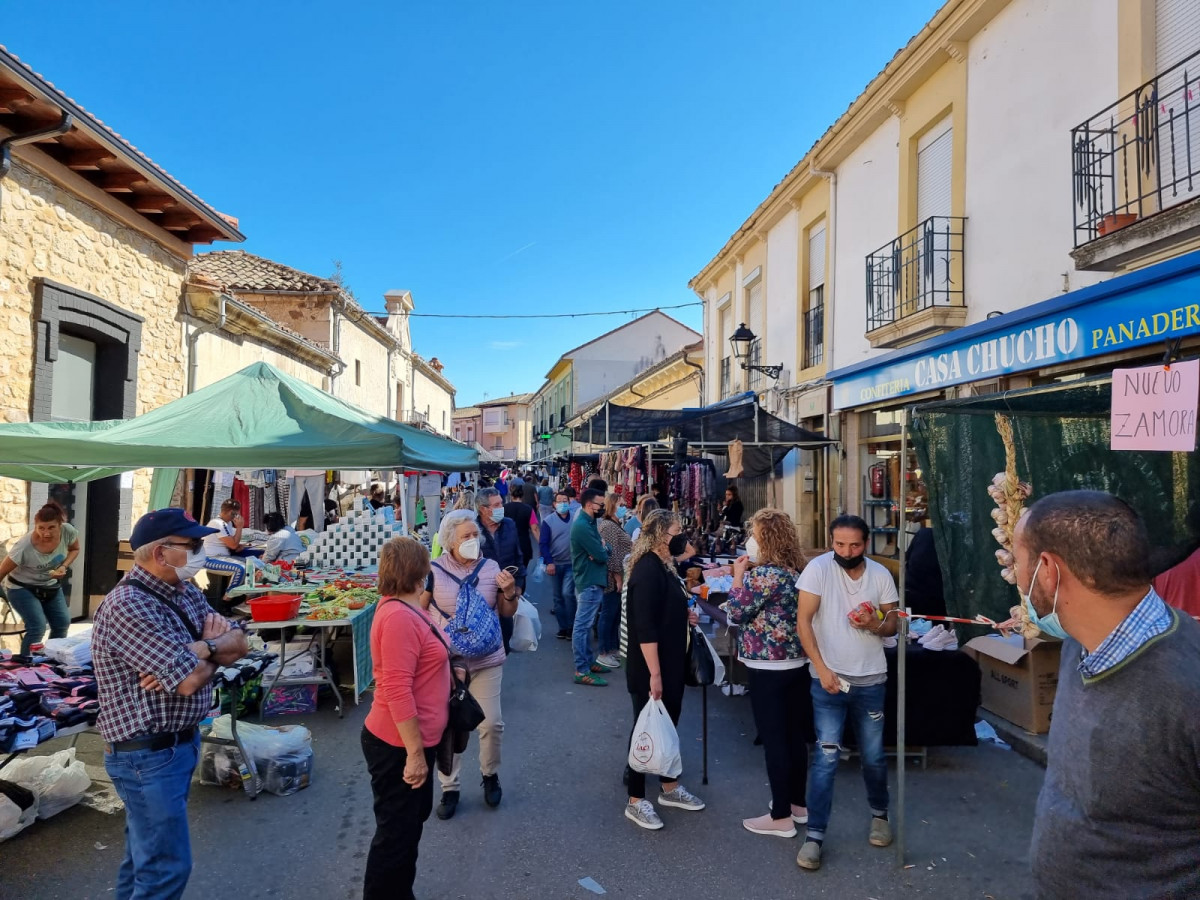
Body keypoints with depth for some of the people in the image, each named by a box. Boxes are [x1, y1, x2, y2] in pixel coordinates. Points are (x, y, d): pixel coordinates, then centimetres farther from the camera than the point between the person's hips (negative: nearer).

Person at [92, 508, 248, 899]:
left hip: (182, 742, 9)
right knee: (167, 867, 1)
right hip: (147, 754, -9)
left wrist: (201, 649, -20)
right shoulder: (128, 606, -25)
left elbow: (239, 643, -1)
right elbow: (190, 679, -27)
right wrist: (213, 648, -8)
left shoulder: (185, 591, 3)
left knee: (145, 852, 23)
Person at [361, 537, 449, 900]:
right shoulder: (399, 617, -26)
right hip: (398, 746, -11)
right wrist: (415, 753, -25)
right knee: (396, 833, 6)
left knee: (412, 820, 25)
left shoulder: (405, 608, 6)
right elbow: (397, 692, -29)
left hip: (412, 740, 11)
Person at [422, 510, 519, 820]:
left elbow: (507, 612, 6)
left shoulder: (491, 567, -2)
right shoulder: (434, 570, -10)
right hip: (445, 660, -1)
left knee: (491, 723, 3)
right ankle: (449, 788, 27)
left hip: (487, 660, 1)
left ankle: (490, 774, 31)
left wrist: (510, 591, -13)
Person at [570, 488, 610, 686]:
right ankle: (582, 671, -3)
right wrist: (603, 550, -1)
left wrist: (601, 549, -12)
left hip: (591, 579, 11)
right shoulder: (582, 526, -21)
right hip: (590, 581, -11)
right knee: (582, 626, -6)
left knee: (586, 624, 18)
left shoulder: (588, 522, 13)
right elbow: (601, 555, -23)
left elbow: (599, 550, 10)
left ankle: (588, 661, 29)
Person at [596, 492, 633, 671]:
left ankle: (612, 649, 24)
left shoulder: (614, 525, 16)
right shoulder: (609, 526, -16)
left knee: (615, 615, 15)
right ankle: (603, 654, 5)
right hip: (612, 578, -10)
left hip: (616, 577, 10)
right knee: (608, 614, -2)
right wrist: (618, 576, -19)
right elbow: (611, 554, -20)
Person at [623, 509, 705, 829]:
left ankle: (669, 788, 36)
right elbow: (644, 627, -27)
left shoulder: (663, 566, 9)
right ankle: (635, 801, 16)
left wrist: (684, 614, 6)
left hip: (671, 664, 10)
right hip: (649, 669, -10)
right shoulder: (647, 570, -23)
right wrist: (654, 673, -27)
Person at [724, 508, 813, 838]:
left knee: (773, 740, 1)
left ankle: (781, 818, 10)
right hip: (798, 662, 9)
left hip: (769, 667, -9)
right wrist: (749, 574, 9)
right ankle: (798, 804, 30)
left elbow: (736, 614, -14)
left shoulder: (764, 574, -20)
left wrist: (738, 576, -6)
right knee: (795, 735, 17)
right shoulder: (797, 569, 7)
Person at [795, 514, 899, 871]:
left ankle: (879, 813, 41)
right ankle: (814, 835, 7)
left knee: (874, 755, 16)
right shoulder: (818, 568, -12)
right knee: (826, 758, -3)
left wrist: (875, 624, -18)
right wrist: (821, 668, -20)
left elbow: (892, 625, 6)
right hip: (829, 679, -3)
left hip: (871, 680, 3)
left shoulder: (881, 575, -2)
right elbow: (803, 621, -14)